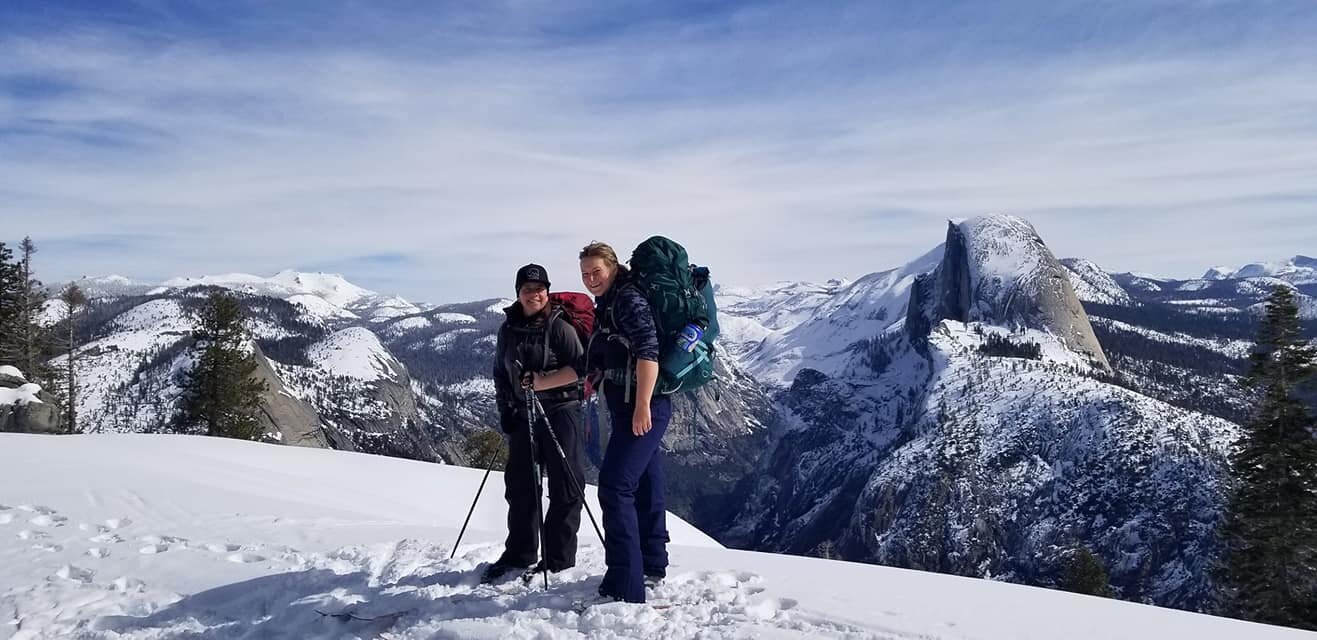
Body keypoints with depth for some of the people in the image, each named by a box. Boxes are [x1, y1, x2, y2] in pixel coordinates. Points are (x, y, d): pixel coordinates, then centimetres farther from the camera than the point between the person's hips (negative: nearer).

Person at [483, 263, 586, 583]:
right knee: (519, 485, 12)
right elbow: (500, 372, 16)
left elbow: (580, 368, -14)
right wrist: (505, 408, 7)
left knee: (564, 487, -1)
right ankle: (519, 555, 25)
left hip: (560, 412, -5)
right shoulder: (508, 329, 8)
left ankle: (559, 559, 9)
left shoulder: (559, 326, -8)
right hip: (523, 416, 6)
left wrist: (542, 382, -22)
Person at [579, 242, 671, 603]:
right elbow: (597, 362, 26)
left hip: (642, 409, -10)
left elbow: (648, 351, -24)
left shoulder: (628, 299, -12)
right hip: (627, 407, 10)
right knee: (644, 485, 19)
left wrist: (642, 405, -29)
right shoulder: (606, 305, 18)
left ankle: (624, 588, -13)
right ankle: (652, 566, 34)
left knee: (614, 486, -15)